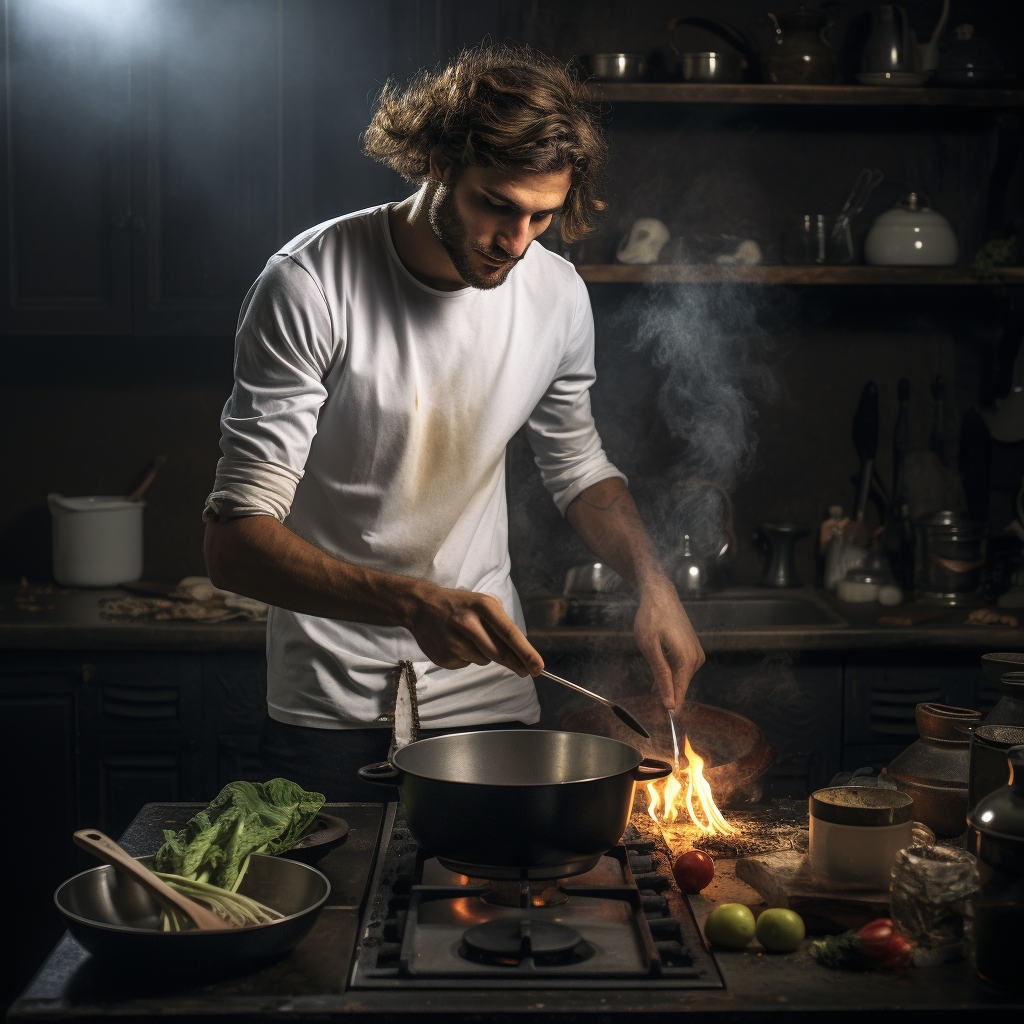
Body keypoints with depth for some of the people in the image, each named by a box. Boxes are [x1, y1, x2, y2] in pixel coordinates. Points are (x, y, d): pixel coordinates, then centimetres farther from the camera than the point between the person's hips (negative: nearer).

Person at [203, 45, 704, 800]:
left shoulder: (557, 294, -5)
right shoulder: (313, 284, -19)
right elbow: (236, 544, -23)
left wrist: (653, 583, -4)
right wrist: (413, 604, -38)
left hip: (490, 693, 4)